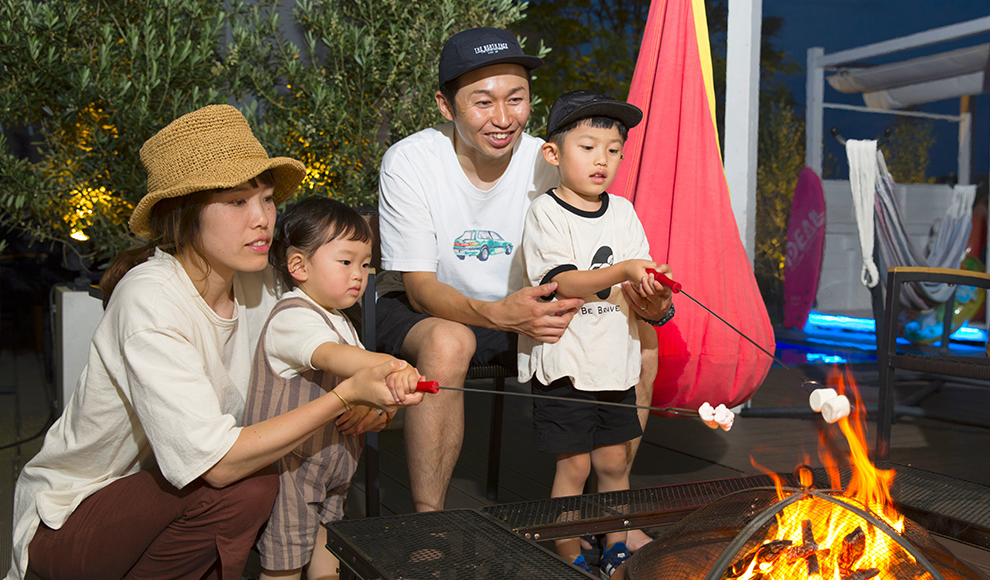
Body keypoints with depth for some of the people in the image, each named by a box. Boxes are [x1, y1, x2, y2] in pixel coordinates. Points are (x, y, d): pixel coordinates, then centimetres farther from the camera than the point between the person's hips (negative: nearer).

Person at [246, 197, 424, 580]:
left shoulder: (340, 322, 13)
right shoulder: (292, 318, -19)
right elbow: (330, 356, -39)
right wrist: (389, 366, -56)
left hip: (332, 460, 9)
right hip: (288, 463, -9)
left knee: (324, 542, 17)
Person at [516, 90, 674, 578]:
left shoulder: (623, 212, 8)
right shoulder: (544, 212, -8)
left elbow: (640, 287, 5)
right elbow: (562, 283, -19)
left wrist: (657, 297, -17)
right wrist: (622, 272, -30)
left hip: (615, 359, 5)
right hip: (564, 360, -5)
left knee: (614, 461, 14)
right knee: (574, 465, 3)